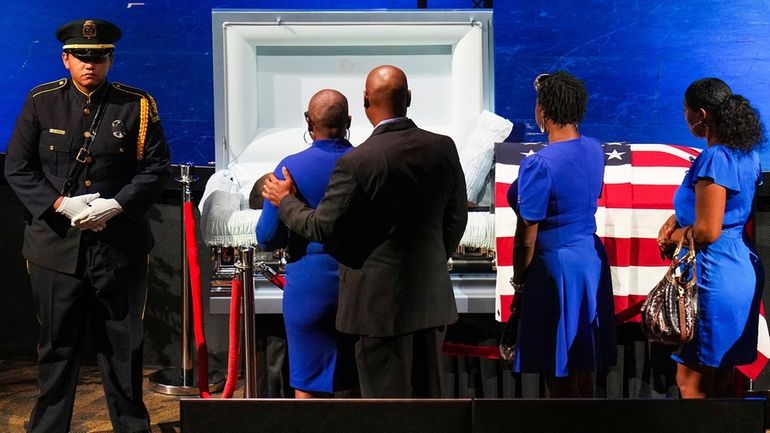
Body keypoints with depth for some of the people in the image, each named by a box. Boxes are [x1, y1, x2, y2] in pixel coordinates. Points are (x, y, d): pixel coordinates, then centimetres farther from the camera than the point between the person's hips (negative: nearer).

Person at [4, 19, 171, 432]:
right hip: (56, 243, 0)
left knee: (122, 346, 10)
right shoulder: (41, 102, 2)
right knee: (57, 345, 10)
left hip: (119, 245, 0)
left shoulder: (137, 105, 1)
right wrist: (61, 204, -12)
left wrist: (116, 205, -14)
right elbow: (17, 168, 2)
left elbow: (157, 167, -1)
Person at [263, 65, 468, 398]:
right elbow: (457, 217, 7)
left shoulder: (357, 161, -19)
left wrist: (285, 200, 7)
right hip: (433, 296, 6)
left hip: (381, 303, -5)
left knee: (387, 393, 6)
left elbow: (323, 227, -11)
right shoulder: (443, 148, -2)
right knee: (428, 393, 17)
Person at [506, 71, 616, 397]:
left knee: (558, 370, 6)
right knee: (583, 364, 20)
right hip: (592, 257, 8)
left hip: (556, 266, -8)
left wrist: (518, 280, -4)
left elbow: (527, 238, -17)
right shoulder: (594, 150, -1)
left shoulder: (539, 165, -23)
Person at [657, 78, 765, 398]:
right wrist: (677, 219, 6)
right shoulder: (746, 153, 8)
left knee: (690, 380, 2)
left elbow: (707, 231, -23)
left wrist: (673, 239, -4)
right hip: (744, 271, 10)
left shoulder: (715, 159, -20)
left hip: (714, 274, -10)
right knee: (722, 377, 19)